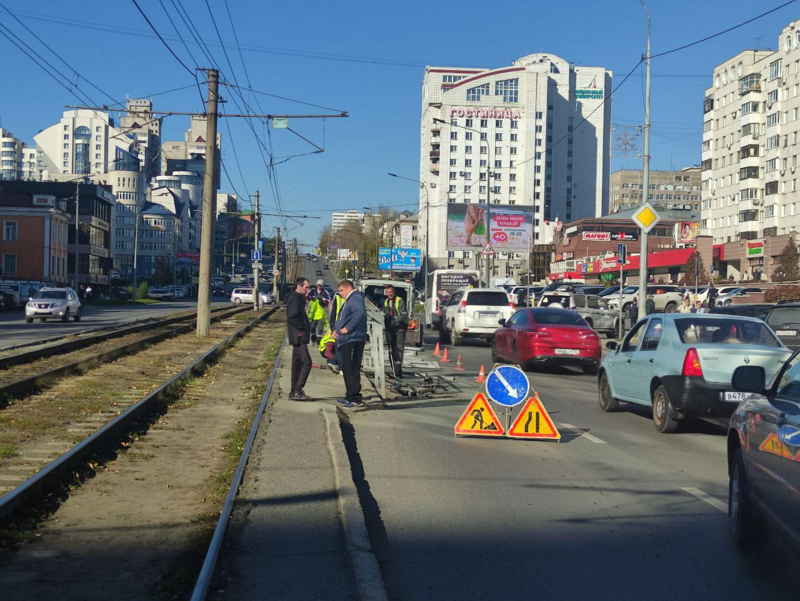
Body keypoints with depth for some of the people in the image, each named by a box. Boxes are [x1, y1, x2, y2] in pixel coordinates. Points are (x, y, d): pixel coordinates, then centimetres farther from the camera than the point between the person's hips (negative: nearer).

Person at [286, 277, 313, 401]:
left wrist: (307, 327, 7)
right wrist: (305, 328, -14)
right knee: (306, 362, -14)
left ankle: (295, 392, 17)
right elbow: (292, 319, -21)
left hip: (299, 336, 11)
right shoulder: (294, 299, -14)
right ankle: (297, 391, -15)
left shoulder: (298, 298, 18)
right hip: (298, 336, -11)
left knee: (297, 363, 12)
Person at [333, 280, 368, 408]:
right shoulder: (349, 300, 24)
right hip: (346, 340, 11)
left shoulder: (355, 298, -10)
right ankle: (350, 396, 23)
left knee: (351, 370, -12)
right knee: (347, 369, 15)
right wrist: (335, 329, 10)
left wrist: (347, 328, -24)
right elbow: (341, 318, 30)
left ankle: (355, 399, -11)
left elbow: (360, 313, -29)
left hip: (353, 340, -11)